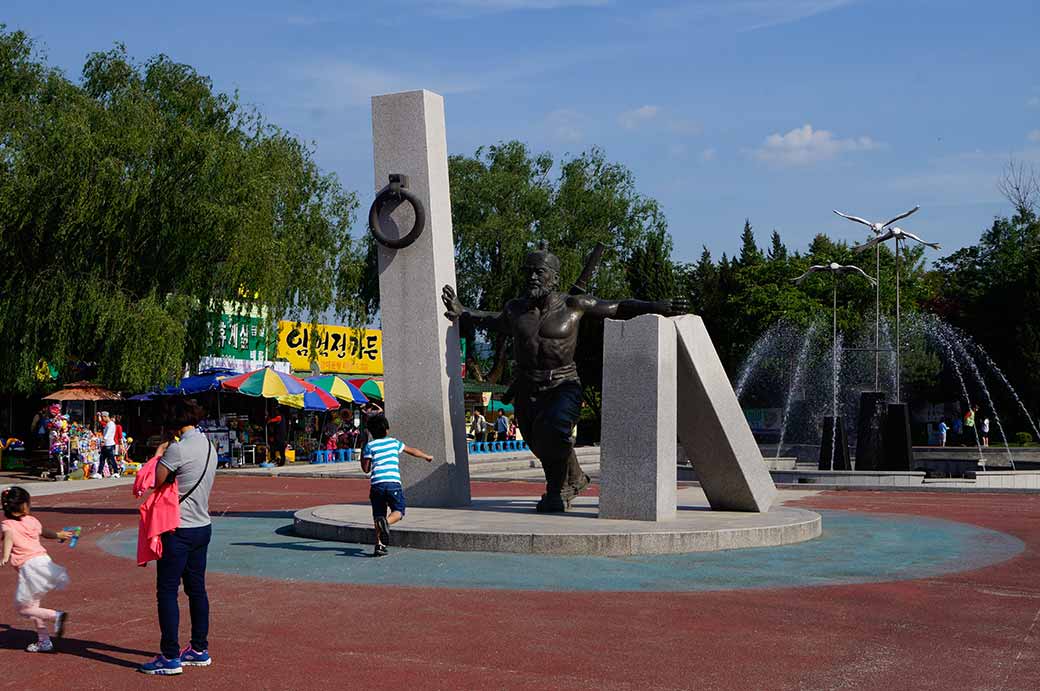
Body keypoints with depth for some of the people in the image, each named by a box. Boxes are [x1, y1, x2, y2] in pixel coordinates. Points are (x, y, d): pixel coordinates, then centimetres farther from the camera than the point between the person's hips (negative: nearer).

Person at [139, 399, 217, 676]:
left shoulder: (178, 449, -18)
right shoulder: (209, 447, 8)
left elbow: (154, 481, -15)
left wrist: (158, 456, 1)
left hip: (179, 530, -8)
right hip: (203, 526, 8)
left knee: (167, 592, -2)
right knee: (197, 589, 15)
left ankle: (170, 657, 0)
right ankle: (199, 650, 22)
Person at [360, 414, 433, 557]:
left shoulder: (369, 446, 7)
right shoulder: (394, 442, 14)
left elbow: (365, 469, 8)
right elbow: (413, 451, 27)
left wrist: (362, 455, 23)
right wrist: (427, 456, 44)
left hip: (377, 484, 0)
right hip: (393, 483, 0)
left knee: (378, 515, 10)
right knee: (398, 511, 9)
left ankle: (379, 544, -1)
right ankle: (386, 522, -24)